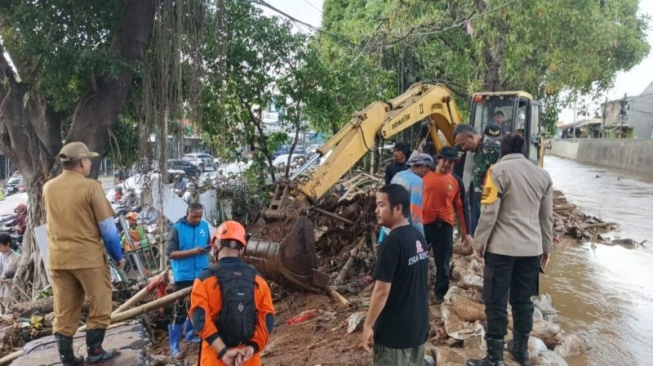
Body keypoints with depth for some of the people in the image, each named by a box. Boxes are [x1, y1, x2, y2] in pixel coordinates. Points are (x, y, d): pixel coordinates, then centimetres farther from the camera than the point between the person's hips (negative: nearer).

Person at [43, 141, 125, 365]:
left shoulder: (48, 188, 5)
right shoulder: (90, 187, -13)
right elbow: (107, 226, -11)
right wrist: (118, 255, -1)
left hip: (57, 258, 6)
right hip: (88, 257, -5)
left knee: (64, 312, 12)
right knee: (99, 306, 11)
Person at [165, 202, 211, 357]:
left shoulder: (204, 225, 4)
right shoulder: (177, 228, -11)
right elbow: (170, 253, -14)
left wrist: (209, 247, -9)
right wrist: (192, 251, -23)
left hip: (201, 274, 5)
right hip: (184, 276, -5)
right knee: (180, 309, -3)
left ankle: (190, 334, 35)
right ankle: (174, 345, 7)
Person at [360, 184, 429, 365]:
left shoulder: (392, 242, -22)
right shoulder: (418, 237, 4)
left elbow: (382, 291, -22)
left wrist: (368, 325, -13)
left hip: (394, 330, -8)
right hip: (419, 324, 8)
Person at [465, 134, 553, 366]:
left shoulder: (499, 170, -7)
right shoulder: (542, 175, 10)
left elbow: (490, 211, -12)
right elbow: (547, 216, 13)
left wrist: (479, 243, -4)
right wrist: (546, 246, 22)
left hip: (502, 247, -5)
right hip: (532, 248, 6)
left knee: (496, 302, 1)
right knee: (523, 300, 17)